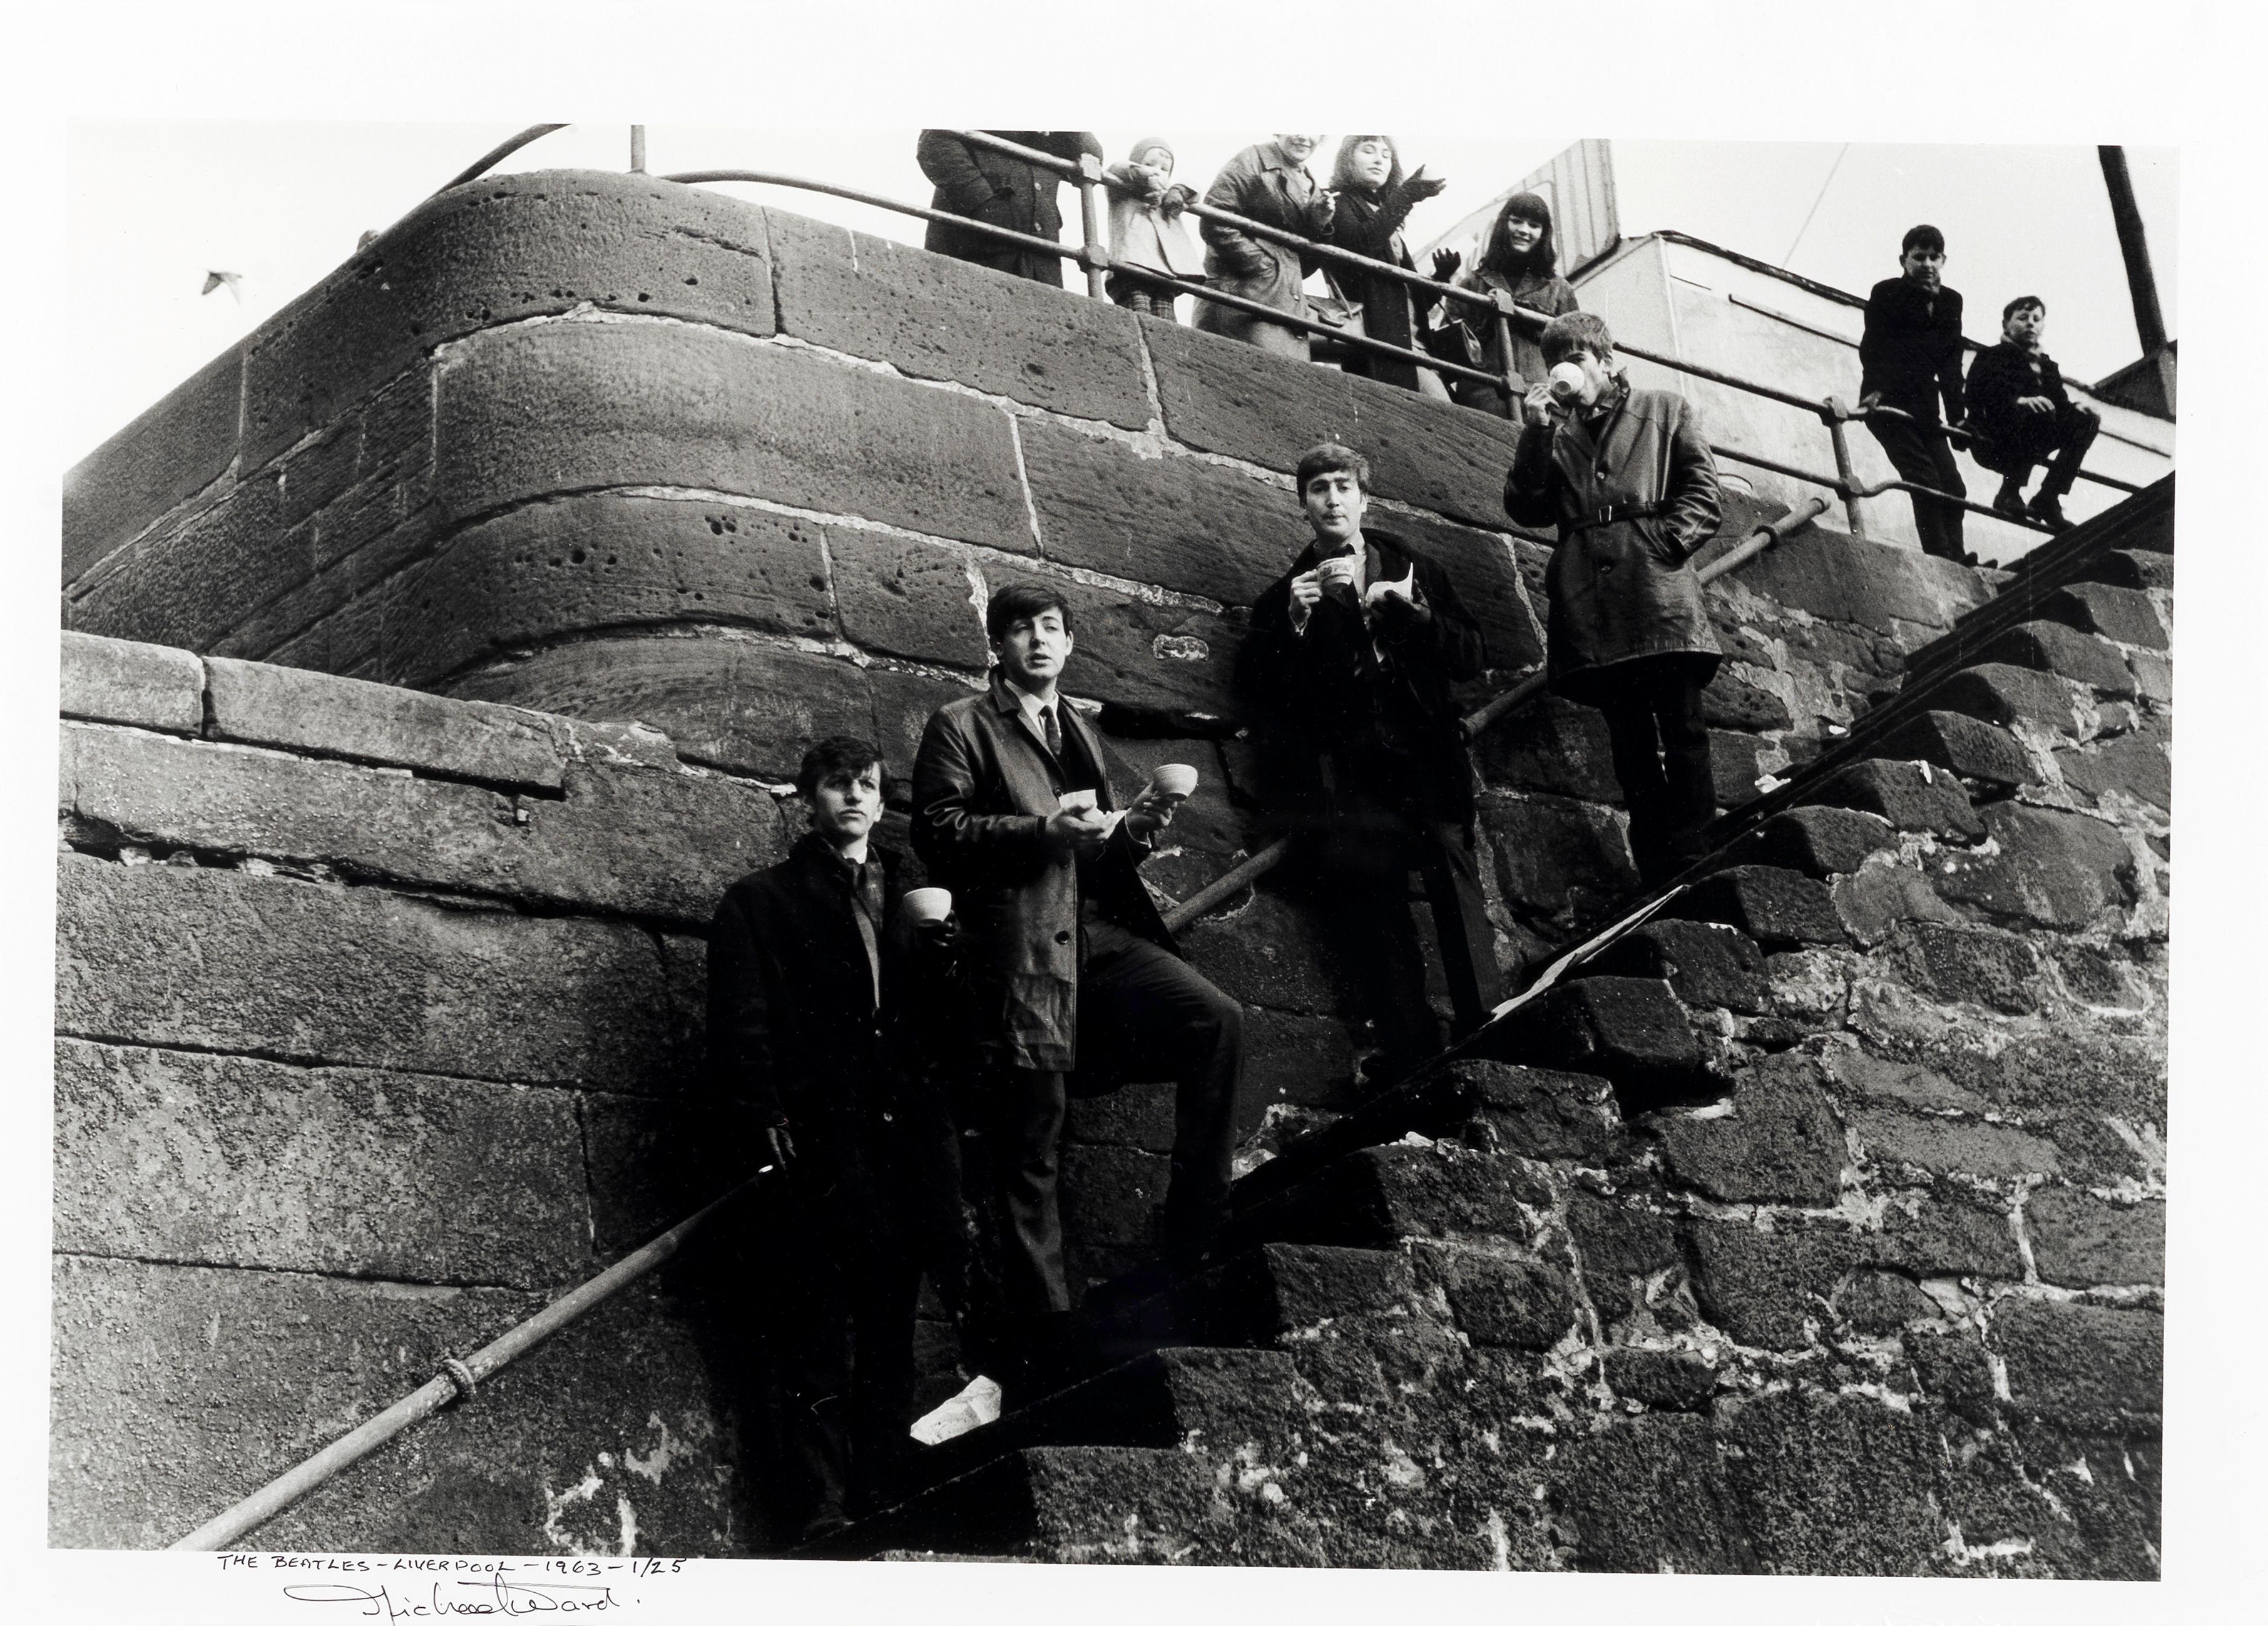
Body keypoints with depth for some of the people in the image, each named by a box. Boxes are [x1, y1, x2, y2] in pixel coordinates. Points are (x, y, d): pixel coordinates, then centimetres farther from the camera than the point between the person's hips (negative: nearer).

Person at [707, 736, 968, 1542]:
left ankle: (882, 1513, 7)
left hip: (907, 1139, 4)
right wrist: (766, 1122, -11)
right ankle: (822, 1523, -6)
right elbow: (741, 1025, 2)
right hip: (819, 1143, -4)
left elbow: (939, 1022, 20)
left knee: (891, 1334, 3)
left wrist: (944, 963, 0)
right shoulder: (760, 902, 11)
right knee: (819, 1349, -7)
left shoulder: (911, 896, 24)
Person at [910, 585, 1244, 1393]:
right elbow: (938, 830, -3)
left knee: (1219, 1022, -20)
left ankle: (1195, 1228, -9)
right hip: (1021, 950, -5)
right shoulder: (960, 727, 7)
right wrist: (1042, 828, -15)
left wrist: (1133, 828, 9)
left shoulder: (1078, 731, 27)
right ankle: (1041, 1339, 3)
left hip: (1101, 931, 5)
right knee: (1029, 1158, -4)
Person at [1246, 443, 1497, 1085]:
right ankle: (1412, 1052, -23)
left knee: (1453, 869, -21)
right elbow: (1272, 696, 9)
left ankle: (1486, 1030, -25)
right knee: (1375, 909, -17)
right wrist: (1295, 621, -4)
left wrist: (1415, 609, 0)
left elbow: (1472, 659, 14)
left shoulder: (1415, 573, 24)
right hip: (1351, 778, 0)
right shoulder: (1285, 597, 21)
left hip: (1428, 761, 1)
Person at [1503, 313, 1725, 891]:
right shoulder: (1554, 433, 22)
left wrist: (1667, 540, -9)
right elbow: (1526, 508, 8)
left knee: (1682, 732, -8)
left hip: (1659, 596, -2)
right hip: (1595, 610, 3)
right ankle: (1661, 884, -1)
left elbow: (1702, 491, 7)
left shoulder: (1663, 410, 15)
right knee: (1631, 745, 0)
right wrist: (1536, 432, 0)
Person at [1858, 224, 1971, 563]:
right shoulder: (1886, 294, -3)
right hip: (1887, 401, -6)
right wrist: (1875, 390, -29)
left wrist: (1957, 415, -1)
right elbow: (1873, 347, -13)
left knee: (1953, 489, -5)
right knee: (1925, 480, -19)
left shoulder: (1950, 302, 11)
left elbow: (1951, 363, 8)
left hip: (1924, 407, 6)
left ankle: (1955, 561, -6)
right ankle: (1942, 558, -22)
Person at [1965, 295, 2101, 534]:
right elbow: (1979, 393, -13)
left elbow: (2060, 403, 13)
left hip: (2029, 447, 6)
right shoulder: (1990, 357, 6)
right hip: (1993, 444, -6)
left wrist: (2075, 408, -12)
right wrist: (2019, 401, -31)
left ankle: (2048, 500, -15)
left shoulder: (2047, 366, 25)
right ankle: (2009, 493, -22)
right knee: (2038, 414, -33)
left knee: (2086, 420, -13)